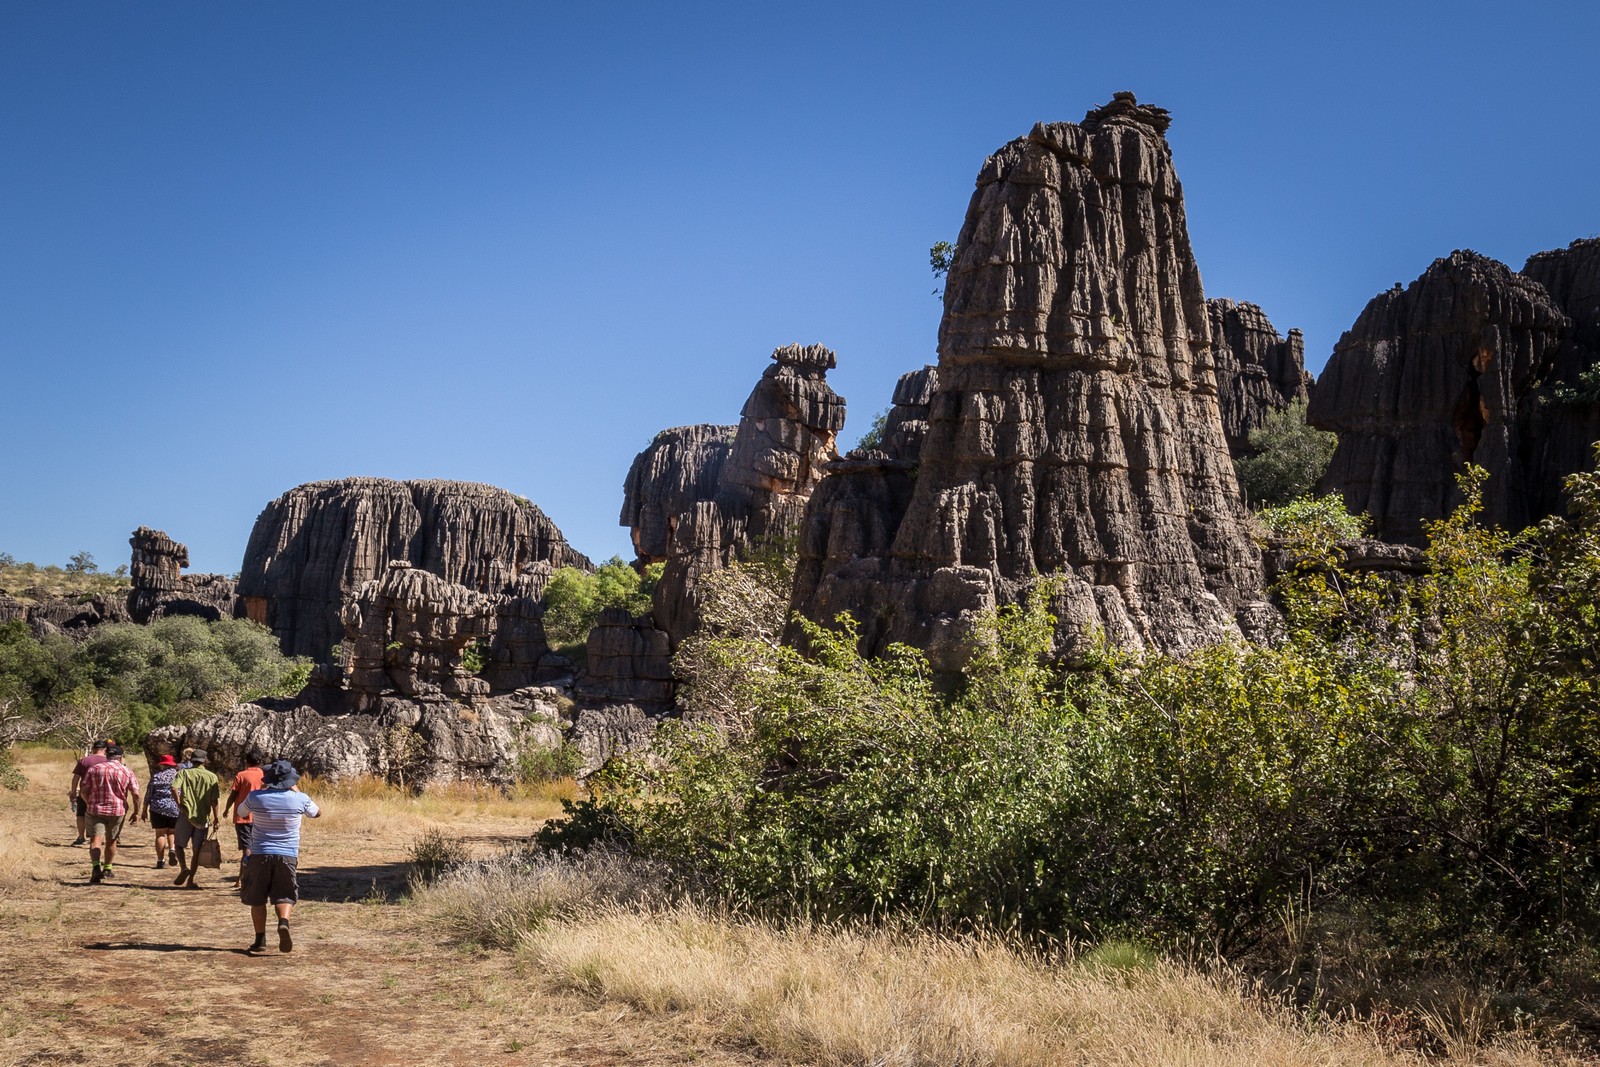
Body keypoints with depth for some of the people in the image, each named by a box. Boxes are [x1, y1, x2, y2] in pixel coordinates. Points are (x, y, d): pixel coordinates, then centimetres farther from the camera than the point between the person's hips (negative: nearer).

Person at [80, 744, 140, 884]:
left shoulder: (94, 769, 2)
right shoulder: (127, 772, 1)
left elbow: (84, 791, 1)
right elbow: (136, 794, -4)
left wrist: (90, 804, 19)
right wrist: (136, 812, 8)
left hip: (96, 810, -1)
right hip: (117, 810, 1)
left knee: (96, 839, -8)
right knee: (111, 840, 18)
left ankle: (96, 867, -31)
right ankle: (107, 869, 29)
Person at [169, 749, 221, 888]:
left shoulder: (183, 773, 3)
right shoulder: (212, 777, 4)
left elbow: (174, 788, -16)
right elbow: (215, 800, -1)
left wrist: (179, 805, -8)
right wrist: (216, 818, 4)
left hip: (186, 814, -1)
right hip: (203, 817, 1)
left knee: (180, 844, 13)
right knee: (197, 850, 9)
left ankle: (184, 868, -12)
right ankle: (190, 880, 9)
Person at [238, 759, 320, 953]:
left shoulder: (256, 797, -8)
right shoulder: (299, 799, -6)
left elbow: (241, 810, 15)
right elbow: (317, 812, 15)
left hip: (260, 855, 0)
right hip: (288, 855, 0)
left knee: (257, 899, 13)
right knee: (285, 896, 8)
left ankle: (260, 939, 13)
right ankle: (284, 922, -21)